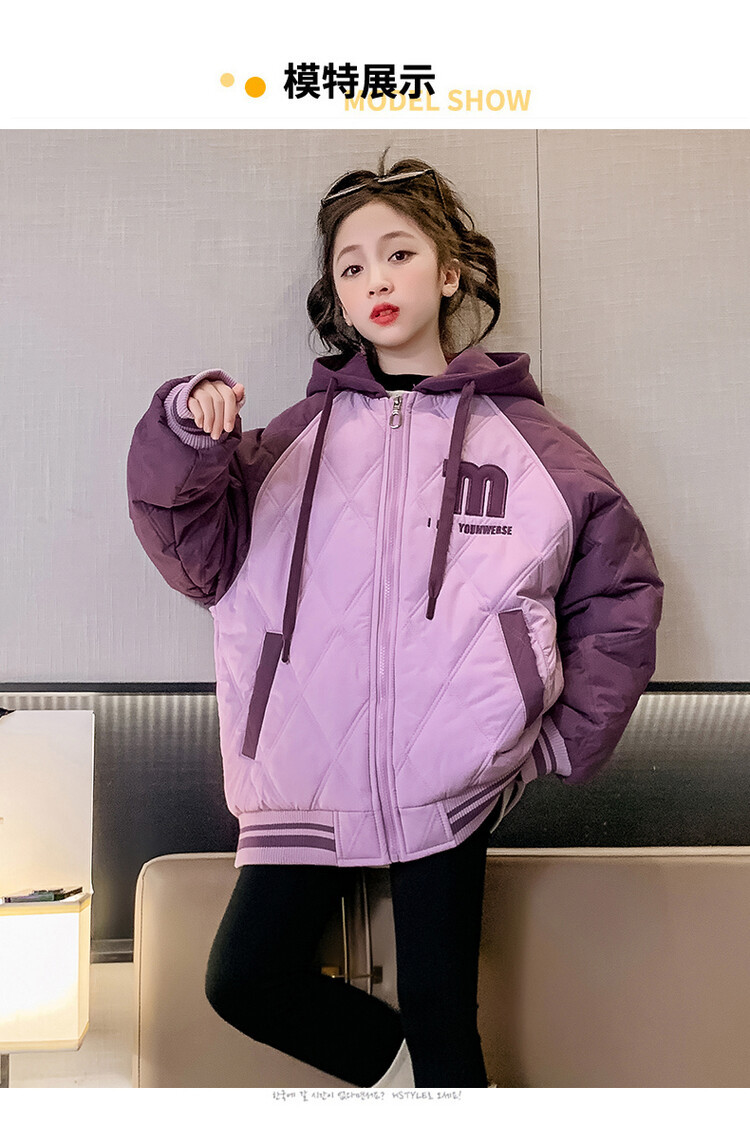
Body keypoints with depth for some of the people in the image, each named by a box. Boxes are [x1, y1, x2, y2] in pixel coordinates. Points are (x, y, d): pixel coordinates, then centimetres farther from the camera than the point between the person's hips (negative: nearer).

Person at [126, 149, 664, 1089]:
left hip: (454, 778, -2)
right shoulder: (302, 435, 9)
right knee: (242, 979, 4)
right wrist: (185, 443, -19)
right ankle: (401, 1065, 30)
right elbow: (199, 555, -1)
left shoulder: (523, 438, 5)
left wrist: (566, 737, 2)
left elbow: (620, 589, 8)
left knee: (439, 1015, 2)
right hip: (309, 776, 3)